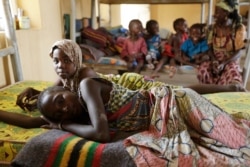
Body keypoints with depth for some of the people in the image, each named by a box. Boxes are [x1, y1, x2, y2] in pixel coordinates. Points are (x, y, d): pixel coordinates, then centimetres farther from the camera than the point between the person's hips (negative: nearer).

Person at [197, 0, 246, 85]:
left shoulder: (239, 28, -6)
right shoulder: (213, 28, 6)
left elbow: (239, 52, -9)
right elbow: (210, 48, 6)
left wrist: (223, 63, -25)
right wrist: (214, 61, -15)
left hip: (231, 61, -3)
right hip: (215, 61, 3)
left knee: (231, 71, -38)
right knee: (202, 69, -30)